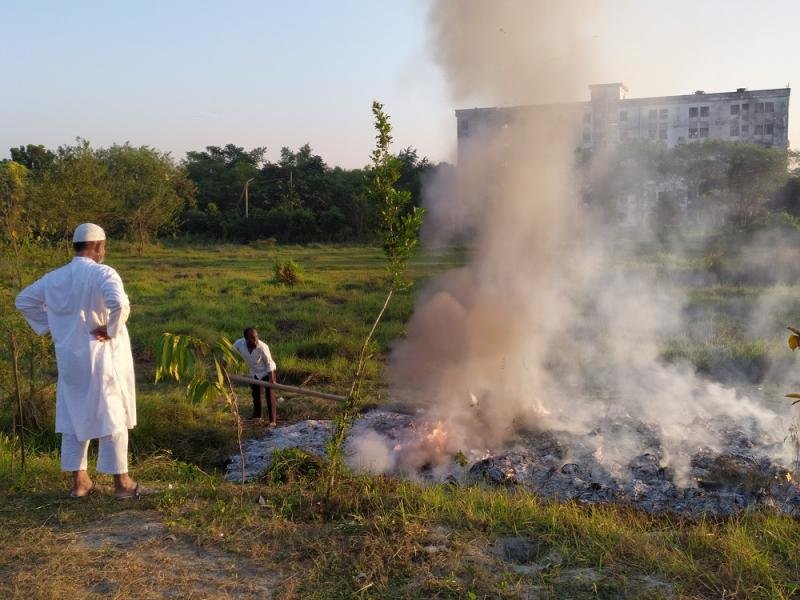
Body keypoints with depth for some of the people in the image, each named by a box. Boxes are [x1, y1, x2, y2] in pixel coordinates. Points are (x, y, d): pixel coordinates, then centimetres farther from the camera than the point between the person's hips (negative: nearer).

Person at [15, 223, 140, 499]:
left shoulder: (54, 277, 5)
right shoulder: (102, 273, -16)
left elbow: (24, 300, 16)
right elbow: (119, 303, -34)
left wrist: (50, 326, 14)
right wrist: (111, 329, -17)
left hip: (70, 357, 6)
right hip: (103, 356, -6)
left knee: (74, 416, 16)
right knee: (112, 417, 5)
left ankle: (79, 481, 23)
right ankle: (121, 482, 13)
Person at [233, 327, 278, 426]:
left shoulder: (262, 347, -35)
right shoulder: (239, 344, -28)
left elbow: (269, 363, -22)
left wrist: (271, 378, -26)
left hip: (267, 372, -5)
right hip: (254, 373, 5)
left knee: (270, 395, -6)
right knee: (255, 394, 20)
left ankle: (273, 420, 4)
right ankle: (257, 415, 41)